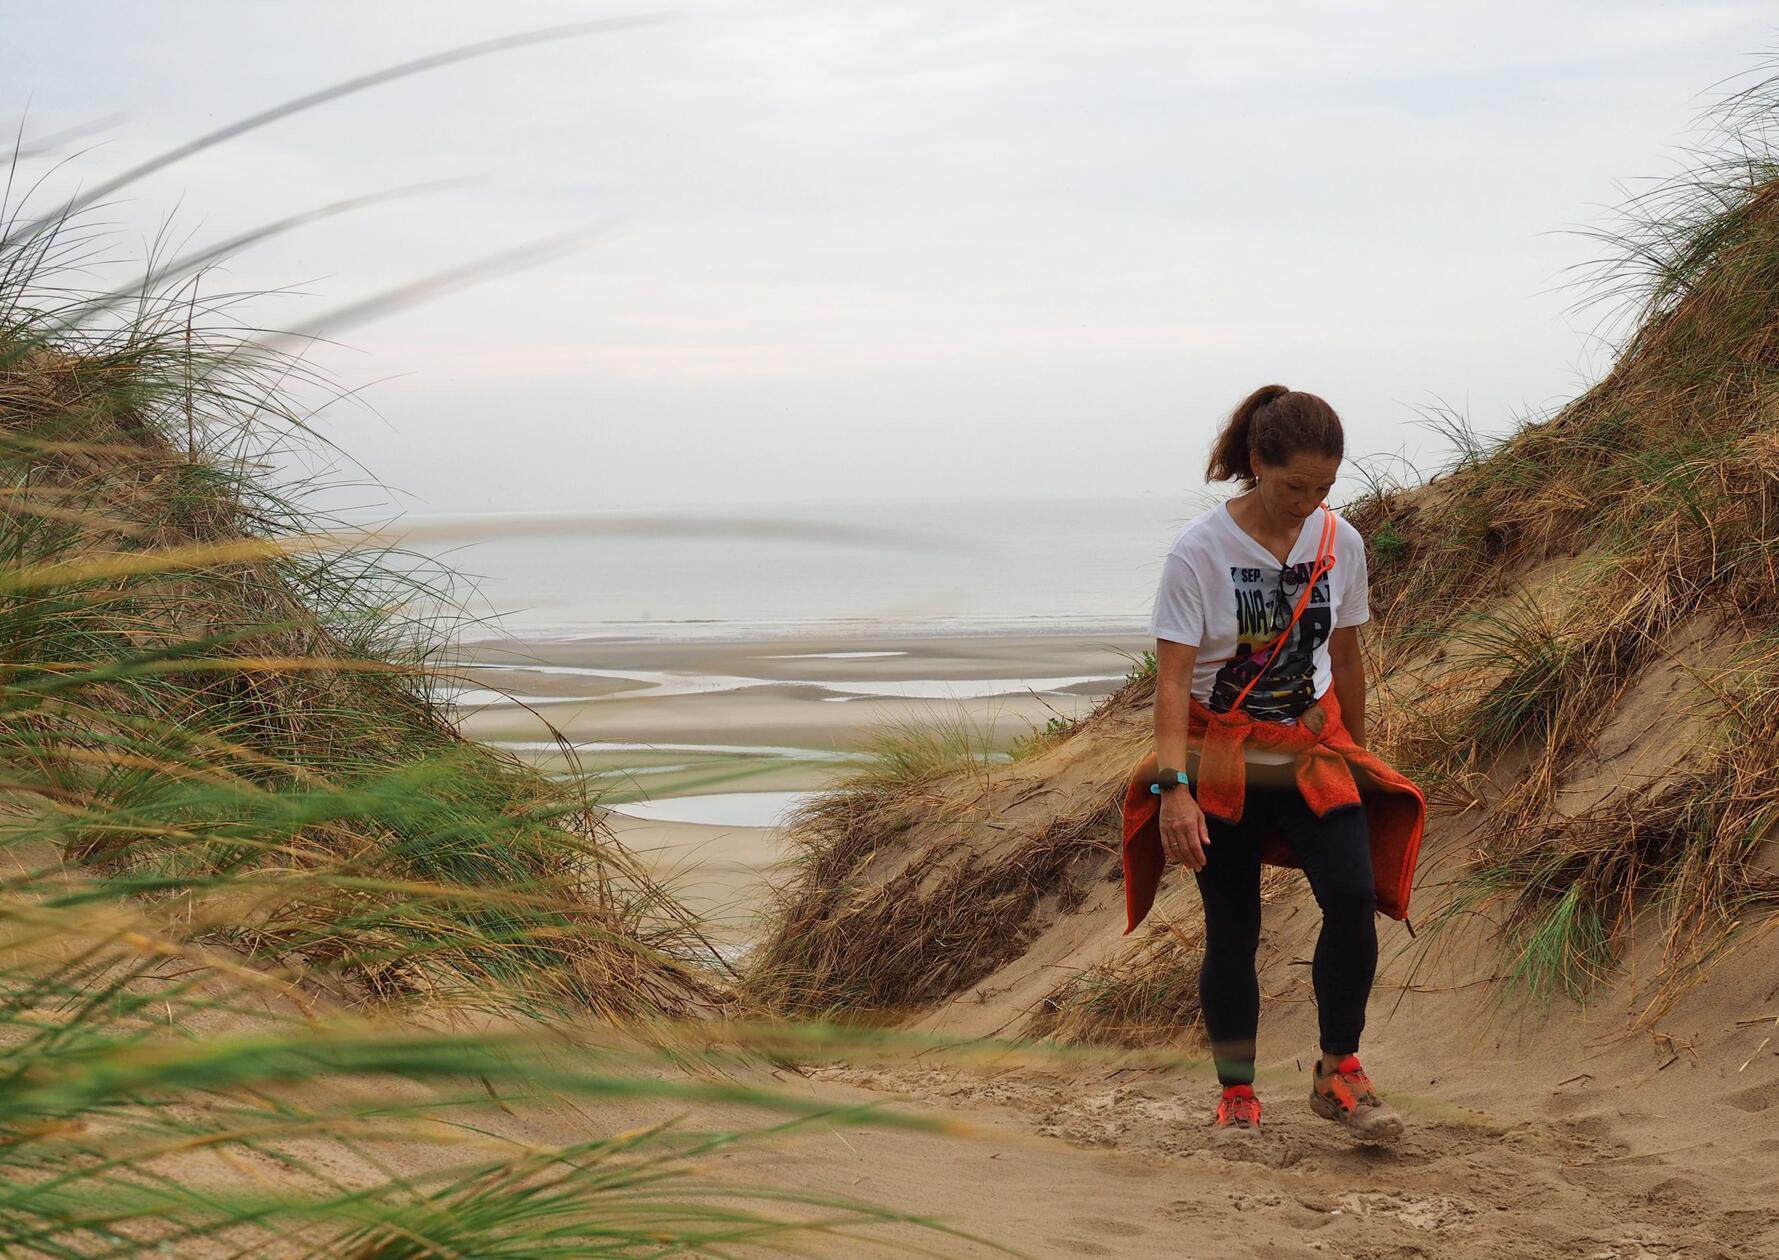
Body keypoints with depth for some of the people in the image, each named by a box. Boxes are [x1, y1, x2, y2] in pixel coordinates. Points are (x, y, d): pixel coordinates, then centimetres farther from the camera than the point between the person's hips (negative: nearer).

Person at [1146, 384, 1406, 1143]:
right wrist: (1175, 789, -29)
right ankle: (1236, 1095, 19)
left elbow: (1345, 660, 10)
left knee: (1352, 895, -16)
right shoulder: (1200, 551, -16)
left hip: (1309, 759, 3)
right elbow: (1172, 679, -20)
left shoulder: (1339, 543, -3)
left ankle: (1338, 1073, -2)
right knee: (1231, 930, 3)